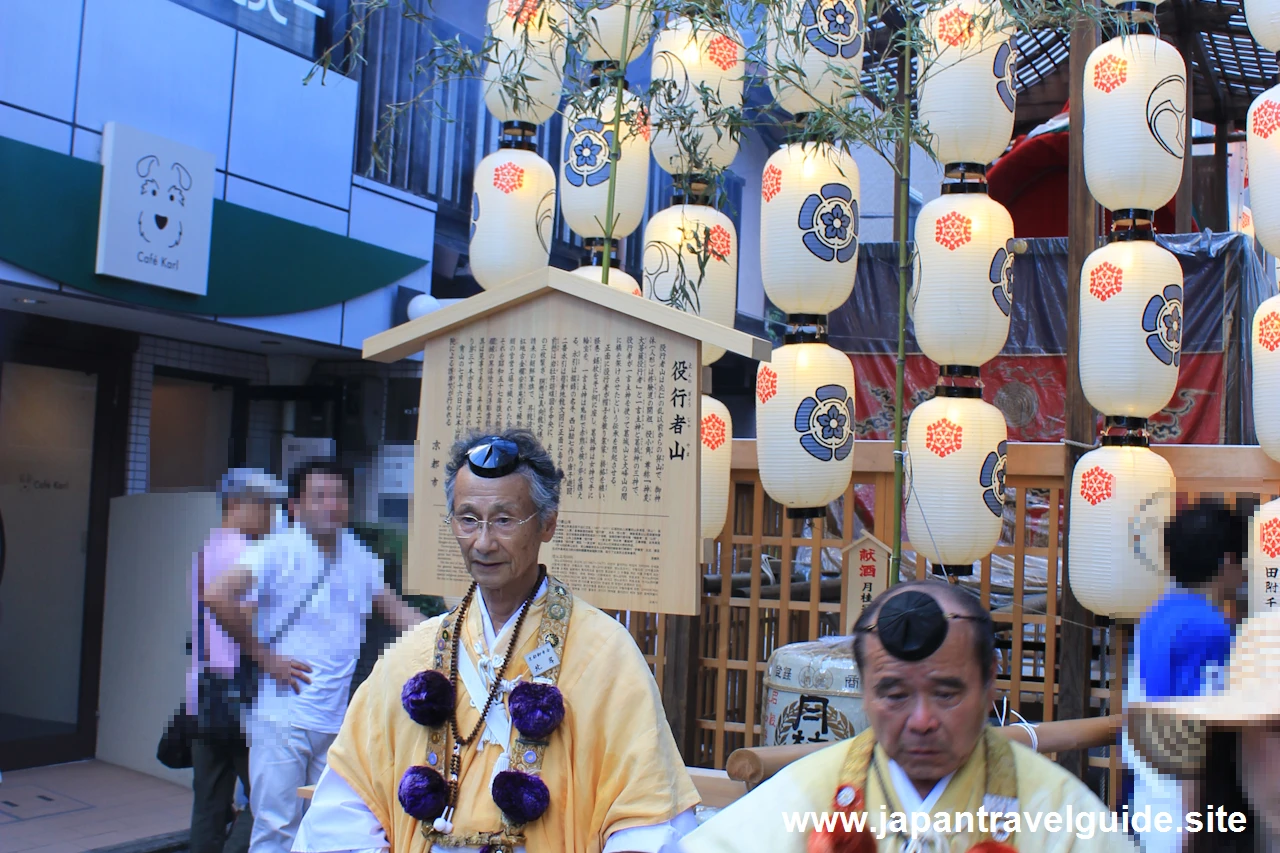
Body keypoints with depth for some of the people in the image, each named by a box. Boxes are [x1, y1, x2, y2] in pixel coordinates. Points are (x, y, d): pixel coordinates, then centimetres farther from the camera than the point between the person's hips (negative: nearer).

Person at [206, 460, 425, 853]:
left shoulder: (358, 557, 10)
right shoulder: (279, 551, -8)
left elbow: (396, 610, 20)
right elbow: (218, 596, -19)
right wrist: (263, 656, -14)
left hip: (335, 720, 6)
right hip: (282, 716, -5)